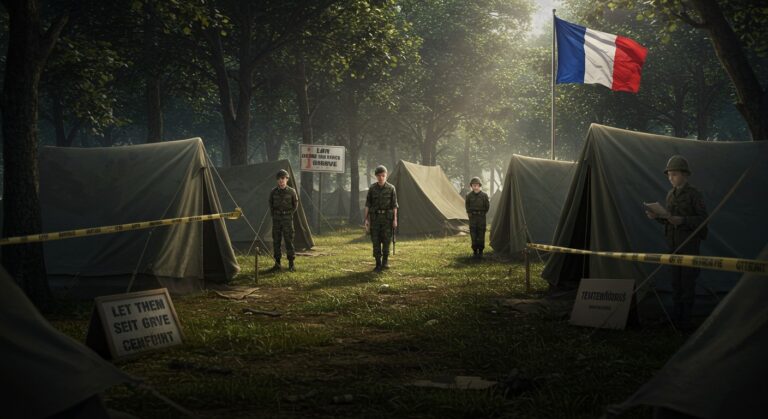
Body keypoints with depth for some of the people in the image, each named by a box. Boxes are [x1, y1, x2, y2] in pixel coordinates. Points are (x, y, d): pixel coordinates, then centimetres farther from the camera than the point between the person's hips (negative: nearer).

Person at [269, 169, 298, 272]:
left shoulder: (291, 191, -6)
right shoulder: (273, 192, -1)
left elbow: (295, 204, 8)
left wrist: (290, 214, 6)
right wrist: (273, 215, 10)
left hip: (287, 218, -2)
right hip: (276, 218, 2)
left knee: (289, 240, -3)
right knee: (276, 241, 3)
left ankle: (291, 263, 5)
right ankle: (277, 264, 10)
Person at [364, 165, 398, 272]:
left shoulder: (391, 188, -1)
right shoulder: (372, 188, 2)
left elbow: (394, 205, -1)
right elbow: (367, 204, 4)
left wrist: (395, 219, -7)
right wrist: (366, 219, -2)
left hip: (387, 217, -1)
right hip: (375, 217, 1)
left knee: (386, 240, -5)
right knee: (376, 241, 0)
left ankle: (385, 261, 13)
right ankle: (378, 265, 5)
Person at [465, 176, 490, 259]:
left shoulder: (484, 195, -5)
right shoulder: (469, 196, -2)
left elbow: (487, 207, 4)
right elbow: (467, 206, 12)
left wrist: (482, 214, 6)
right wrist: (470, 213, 9)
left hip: (481, 217, -1)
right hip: (472, 217, 1)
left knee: (481, 235, 1)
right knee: (473, 235, 1)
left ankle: (480, 251, 10)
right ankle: (475, 251, 10)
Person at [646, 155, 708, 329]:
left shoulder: (694, 194, -9)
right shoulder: (671, 194, 11)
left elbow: (703, 219, -10)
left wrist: (683, 220, -23)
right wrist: (657, 216, -1)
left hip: (689, 243, -6)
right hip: (674, 243, 6)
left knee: (688, 280, -4)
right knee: (676, 280, 9)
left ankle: (685, 319, 2)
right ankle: (676, 316, 15)